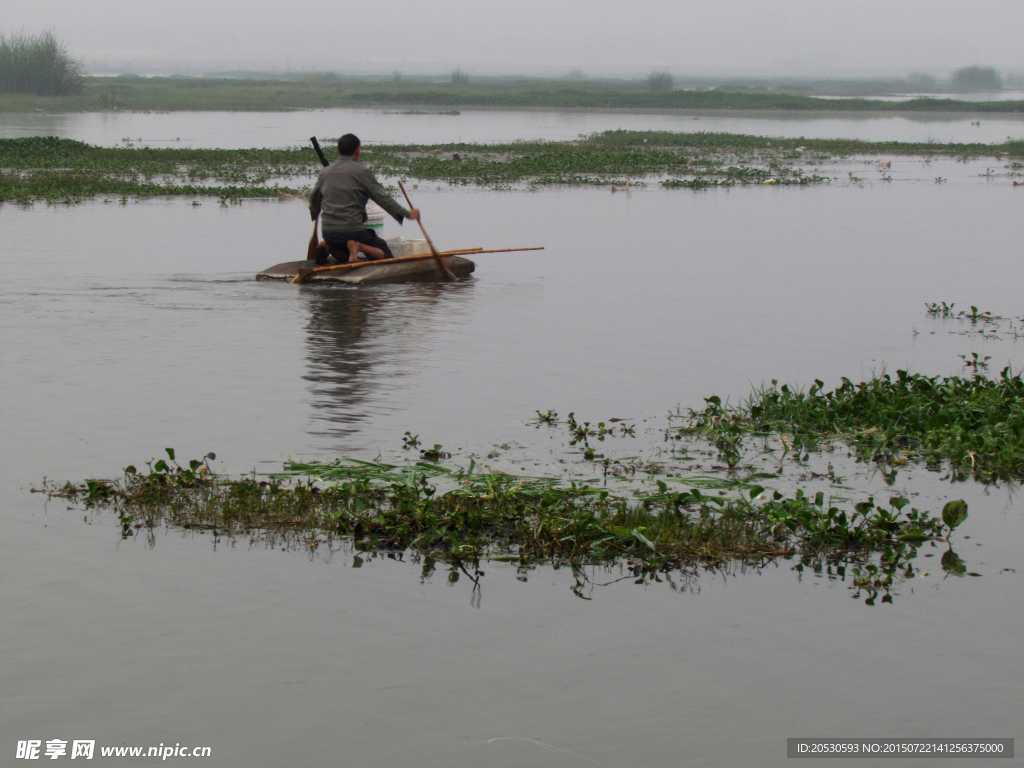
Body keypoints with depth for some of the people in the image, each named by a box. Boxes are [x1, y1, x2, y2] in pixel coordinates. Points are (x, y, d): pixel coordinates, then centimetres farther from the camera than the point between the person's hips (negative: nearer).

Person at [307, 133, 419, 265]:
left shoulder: (325, 172, 10)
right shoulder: (361, 172, -6)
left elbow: (313, 199, 23)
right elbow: (383, 198, -7)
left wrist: (314, 214, 46)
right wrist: (407, 214, 2)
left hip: (327, 232, 5)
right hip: (353, 229, -5)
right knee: (386, 255, 6)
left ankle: (328, 248, -1)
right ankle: (359, 247, -21)